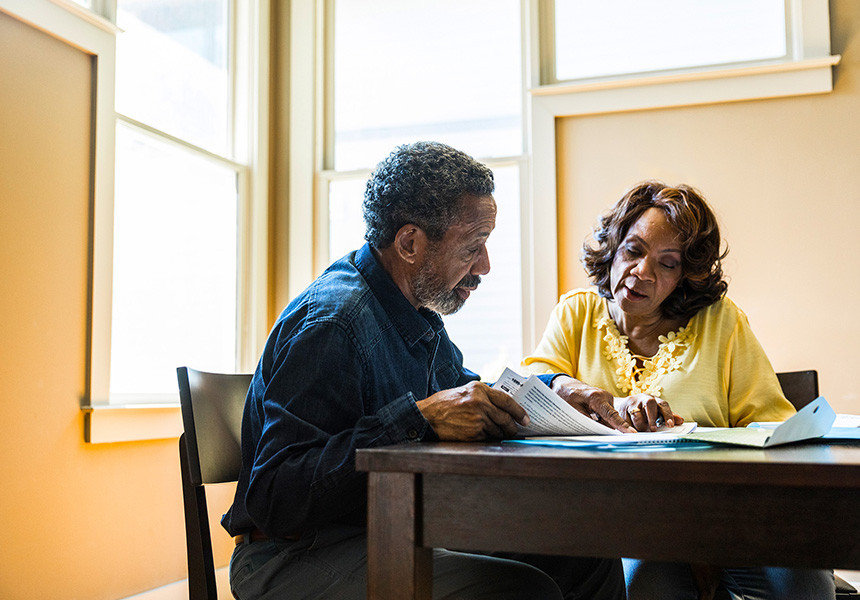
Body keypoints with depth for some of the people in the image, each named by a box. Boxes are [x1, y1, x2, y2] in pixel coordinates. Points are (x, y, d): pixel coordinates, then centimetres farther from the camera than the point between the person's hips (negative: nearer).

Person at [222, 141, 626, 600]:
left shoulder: (419, 313, 9)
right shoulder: (332, 321, -22)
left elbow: (463, 388, 26)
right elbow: (274, 497, -28)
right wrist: (417, 418, -33)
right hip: (301, 557, -9)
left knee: (588, 557, -1)